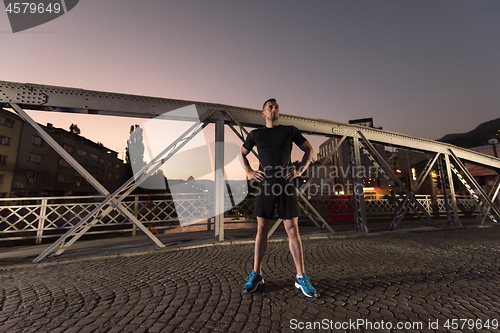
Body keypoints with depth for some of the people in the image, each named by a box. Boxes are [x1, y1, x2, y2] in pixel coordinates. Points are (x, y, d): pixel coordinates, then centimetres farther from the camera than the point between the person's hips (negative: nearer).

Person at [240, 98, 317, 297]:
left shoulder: (290, 131, 9)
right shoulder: (255, 134, 10)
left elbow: (309, 150, 15)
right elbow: (242, 153, 22)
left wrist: (300, 170, 0)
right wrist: (249, 172, 5)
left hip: (286, 185, 0)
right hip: (265, 185, 1)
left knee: (292, 230, 1)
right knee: (261, 230, 6)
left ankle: (301, 277, 14)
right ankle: (256, 275, 18)